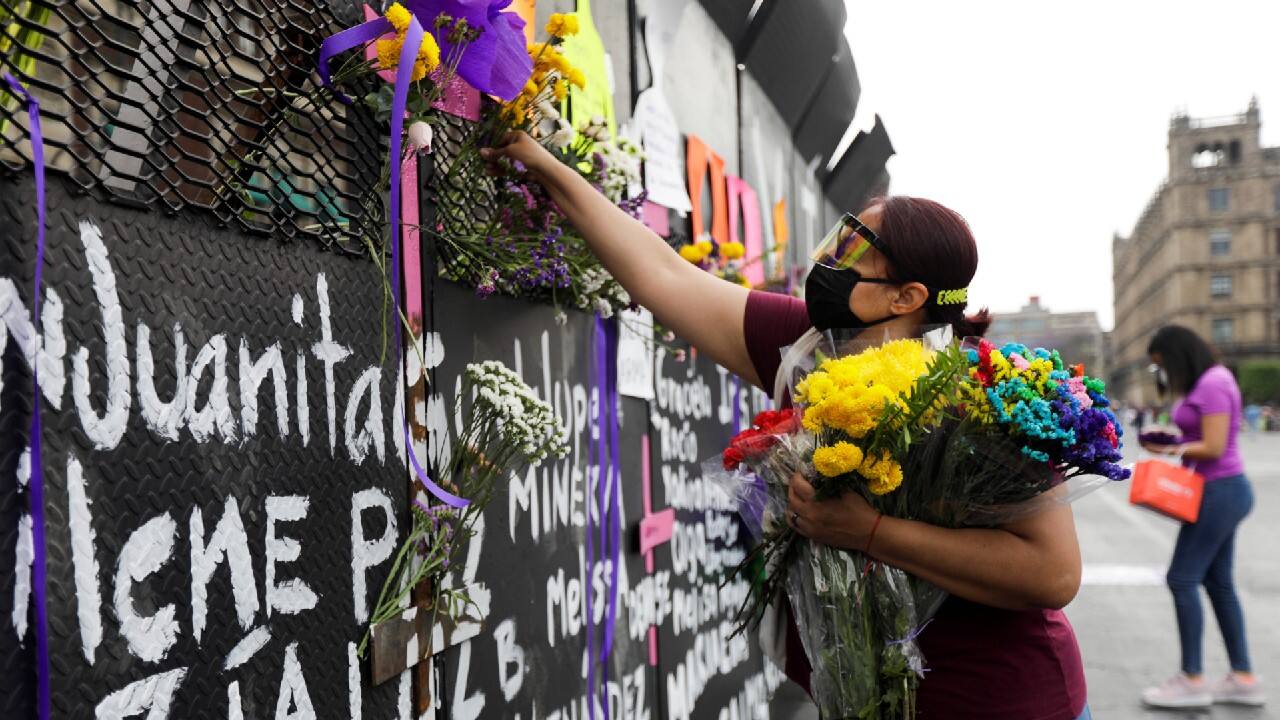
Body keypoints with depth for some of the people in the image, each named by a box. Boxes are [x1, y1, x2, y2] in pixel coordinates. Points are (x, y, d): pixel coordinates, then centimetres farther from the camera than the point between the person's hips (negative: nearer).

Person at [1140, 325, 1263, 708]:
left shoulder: (1212, 384, -18)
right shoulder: (1208, 381, 12)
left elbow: (1213, 447, -22)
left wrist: (1171, 449, -9)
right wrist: (1173, 439, 3)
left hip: (1218, 492, -10)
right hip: (1221, 491, 10)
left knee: (1182, 579, -5)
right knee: (1218, 582, 13)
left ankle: (1192, 680, 2)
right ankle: (1243, 679, 18)